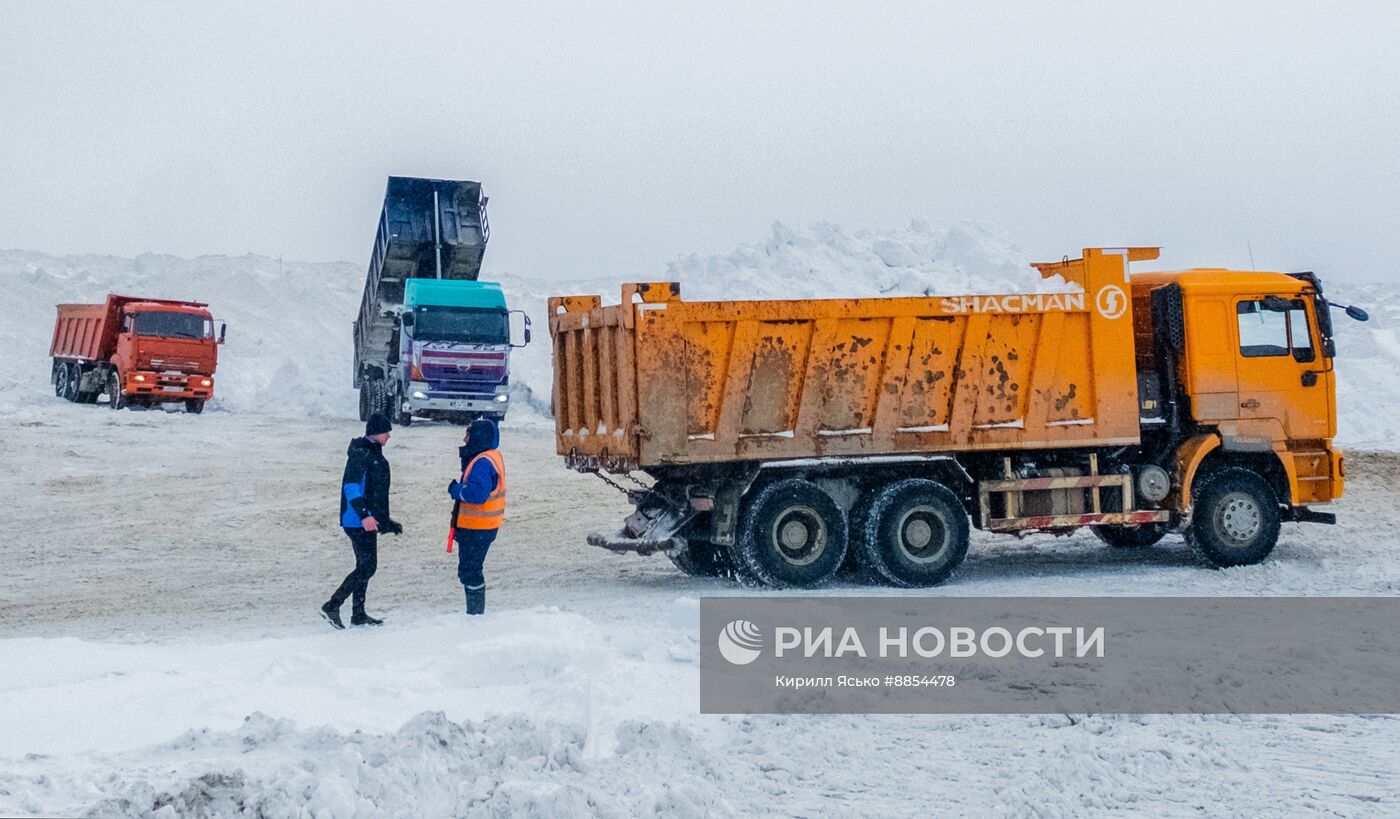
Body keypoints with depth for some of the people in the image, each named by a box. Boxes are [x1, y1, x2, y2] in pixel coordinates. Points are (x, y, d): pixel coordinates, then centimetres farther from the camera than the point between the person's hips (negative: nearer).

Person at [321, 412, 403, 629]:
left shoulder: (373, 453, 17)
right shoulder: (360, 453, -14)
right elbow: (351, 486, -24)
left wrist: (385, 520, 29)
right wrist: (364, 515, -32)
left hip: (368, 520, 10)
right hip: (359, 521, -10)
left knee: (366, 566, 12)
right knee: (367, 566, -11)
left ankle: (358, 615, 19)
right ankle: (332, 606, -8)